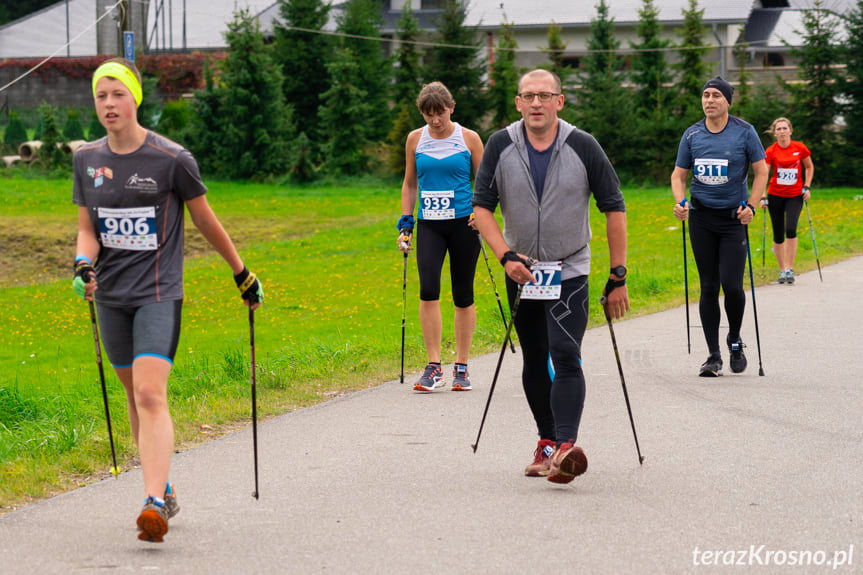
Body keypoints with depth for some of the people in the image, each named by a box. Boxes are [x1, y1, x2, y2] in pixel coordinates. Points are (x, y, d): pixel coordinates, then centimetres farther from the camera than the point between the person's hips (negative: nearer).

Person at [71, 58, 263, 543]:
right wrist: (83, 264, -10)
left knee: (150, 396, -17)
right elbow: (88, 228, 12)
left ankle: (155, 504, -25)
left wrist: (243, 274, 11)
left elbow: (206, 221, 3)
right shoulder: (88, 159, 6)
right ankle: (165, 489, 26)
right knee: (136, 397, 12)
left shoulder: (172, 159, -8)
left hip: (158, 293, -5)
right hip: (111, 295, 5)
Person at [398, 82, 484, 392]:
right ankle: (434, 367, -10)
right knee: (428, 290, -16)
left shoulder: (468, 138, 0)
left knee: (463, 296, 4)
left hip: (463, 223, -1)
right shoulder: (415, 139, 6)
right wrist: (405, 223, 9)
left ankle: (462, 367, 16)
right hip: (429, 225, 1)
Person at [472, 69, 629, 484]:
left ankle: (566, 447, -28)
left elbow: (614, 209, -3)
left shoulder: (583, 147, -8)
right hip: (521, 272, 3)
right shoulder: (501, 146, -4)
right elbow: (482, 206, -1)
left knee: (565, 356, -18)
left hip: (569, 273, -3)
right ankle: (546, 442, 24)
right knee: (534, 362, 11)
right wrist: (506, 256, -17)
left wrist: (618, 277, -5)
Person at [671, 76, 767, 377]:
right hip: (701, 217, 2)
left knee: (731, 285, -12)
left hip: (733, 217, -2)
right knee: (708, 287, 2)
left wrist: (750, 206, -11)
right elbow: (678, 174, 11)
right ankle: (713, 356, 8)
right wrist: (680, 201, -8)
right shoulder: (692, 135, 4)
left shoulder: (744, 132, -3)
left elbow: (761, 172, 1)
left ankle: (735, 341, 15)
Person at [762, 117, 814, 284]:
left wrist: (807, 187, 3)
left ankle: (790, 269, -10)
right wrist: (762, 198, -18)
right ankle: (782, 270, 18)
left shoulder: (800, 148, -3)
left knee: (791, 229, -19)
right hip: (776, 195, 1)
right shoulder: (771, 151, -6)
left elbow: (810, 167, 13)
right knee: (778, 234, 2)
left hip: (795, 195, -1)